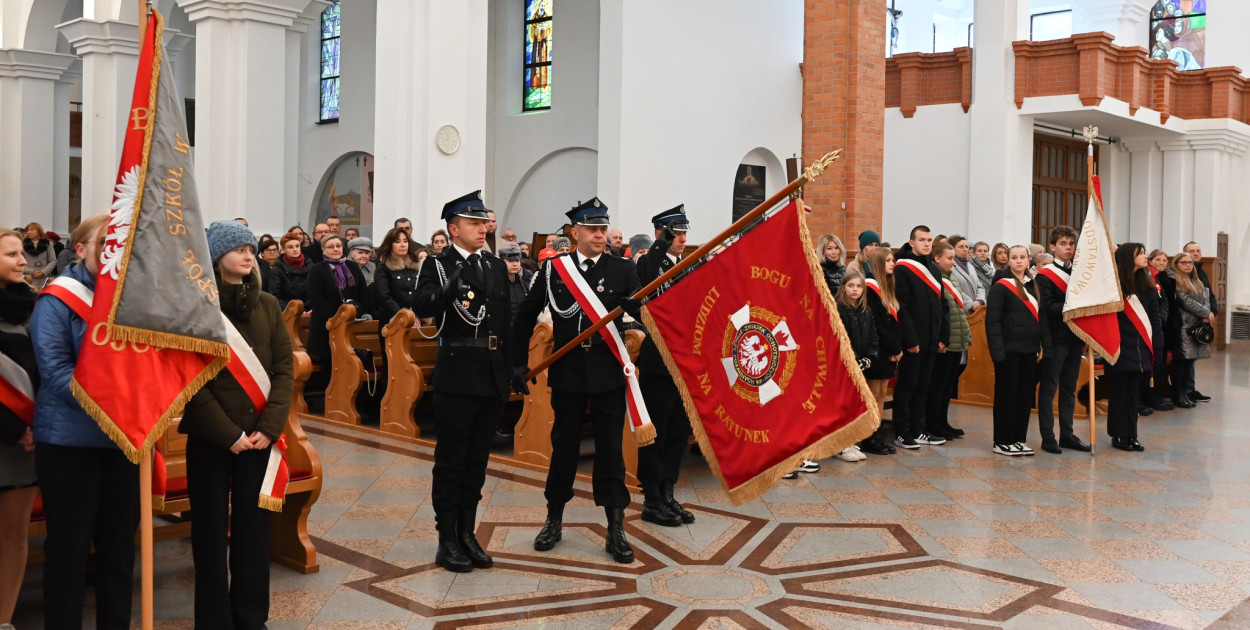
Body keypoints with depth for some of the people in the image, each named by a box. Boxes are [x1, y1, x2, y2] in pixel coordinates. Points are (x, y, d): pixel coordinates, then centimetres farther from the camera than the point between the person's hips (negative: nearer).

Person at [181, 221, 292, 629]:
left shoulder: (267, 305, 8)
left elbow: (284, 369, 3)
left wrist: (269, 427, -9)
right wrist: (228, 433, -13)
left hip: (259, 434, 3)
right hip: (210, 436, -3)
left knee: (254, 525, 8)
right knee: (211, 529, 5)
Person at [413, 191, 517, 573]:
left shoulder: (496, 267, 12)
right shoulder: (437, 265, -4)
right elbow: (422, 307, -22)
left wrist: (516, 370, 12)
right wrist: (450, 288, -41)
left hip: (492, 376, 6)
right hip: (456, 376, -5)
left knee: (477, 459, 12)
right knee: (450, 460, 2)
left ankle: (467, 534, 23)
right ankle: (447, 541, 11)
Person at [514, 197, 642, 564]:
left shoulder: (622, 270, -1)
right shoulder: (554, 268, 2)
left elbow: (643, 313, -12)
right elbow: (527, 315, 9)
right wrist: (520, 361, 6)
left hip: (609, 373, -1)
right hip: (568, 373, 1)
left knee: (610, 450, 3)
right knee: (563, 447, 11)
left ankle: (616, 529, 13)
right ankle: (554, 520, 28)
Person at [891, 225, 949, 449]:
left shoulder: (935, 269, 15)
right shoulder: (903, 269, -9)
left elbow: (941, 306, 17)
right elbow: (901, 307, -16)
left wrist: (944, 337, 9)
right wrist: (910, 339, -19)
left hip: (930, 340, 7)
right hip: (912, 340, -7)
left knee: (923, 386, 12)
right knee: (907, 385, -1)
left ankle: (918, 430, 20)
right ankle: (901, 433, 7)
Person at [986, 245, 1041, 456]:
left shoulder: (1033, 286, 14)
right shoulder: (1000, 287, -8)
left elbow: (1039, 316, 18)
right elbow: (992, 321, -13)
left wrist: (1041, 345, 10)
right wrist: (997, 350, -20)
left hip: (1029, 348, 7)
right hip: (1009, 348, -7)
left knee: (1026, 394, 9)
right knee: (1006, 394, -1)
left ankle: (1019, 439, 18)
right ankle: (1002, 441, 6)